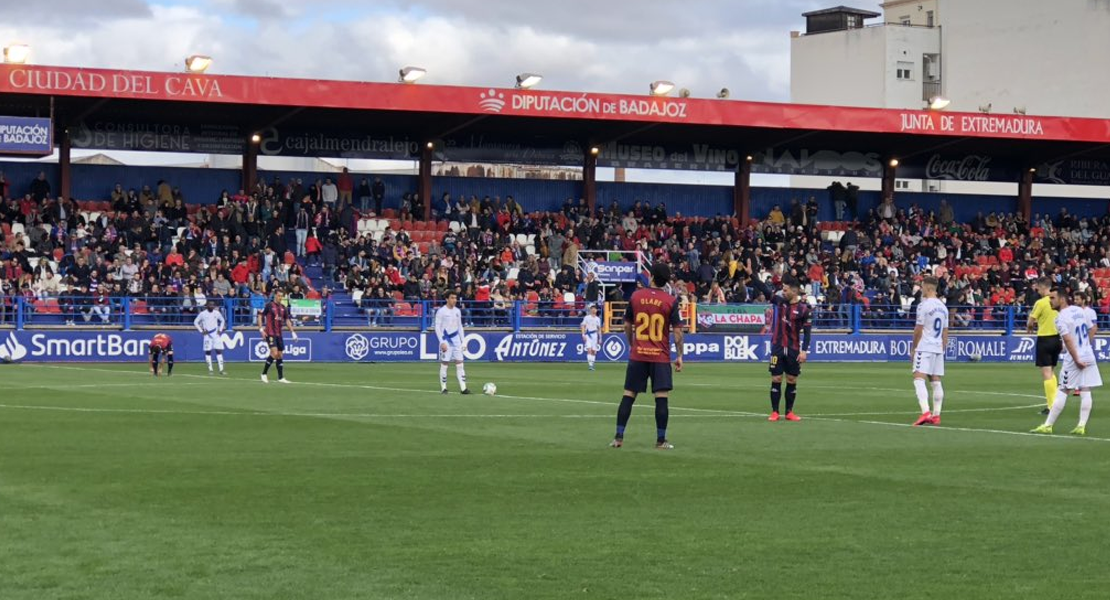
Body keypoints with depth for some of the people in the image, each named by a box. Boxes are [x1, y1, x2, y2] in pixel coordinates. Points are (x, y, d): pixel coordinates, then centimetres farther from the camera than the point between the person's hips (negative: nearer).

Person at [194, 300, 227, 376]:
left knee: (219, 351, -4)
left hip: (216, 334, 2)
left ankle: (221, 369, -4)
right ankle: (210, 369, 5)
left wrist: (220, 330, 7)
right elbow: (195, 322, 3)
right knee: (208, 352, -1)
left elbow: (222, 320, 18)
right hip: (207, 335, -2)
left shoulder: (217, 313, 3)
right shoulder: (202, 314, -5)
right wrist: (201, 331, -4)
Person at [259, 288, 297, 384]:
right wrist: (261, 329, -13)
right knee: (274, 353, -18)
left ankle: (281, 377, 10)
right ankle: (264, 374, -6)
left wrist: (292, 332, 9)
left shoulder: (283, 308, 10)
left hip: (279, 334, 6)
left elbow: (287, 320, 16)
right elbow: (260, 316, -5)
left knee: (280, 355, 6)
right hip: (270, 333, -6)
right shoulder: (269, 305, -6)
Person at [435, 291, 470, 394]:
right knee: (444, 364, -1)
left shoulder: (457, 311, 10)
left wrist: (463, 341, 10)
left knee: (459, 363, -1)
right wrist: (442, 342, -15)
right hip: (446, 340, -5)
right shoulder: (441, 311, -7)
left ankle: (463, 388, -4)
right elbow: (437, 327, -8)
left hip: (456, 339, 5)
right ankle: (443, 388, 7)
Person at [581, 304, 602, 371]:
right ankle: (590, 364, -21)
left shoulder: (598, 319, 12)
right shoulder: (587, 317, 1)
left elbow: (599, 329, 16)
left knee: (594, 351, 2)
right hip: (588, 335, -3)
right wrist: (583, 335, -13)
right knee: (589, 349, -16)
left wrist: (600, 338, 13)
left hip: (594, 335, 3)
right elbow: (583, 326, -1)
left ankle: (592, 365, 10)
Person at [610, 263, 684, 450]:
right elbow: (677, 331, -7)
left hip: (637, 355, 2)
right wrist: (679, 356, 0)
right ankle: (661, 440, 0)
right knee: (662, 398, 1)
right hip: (661, 357, -2)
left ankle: (618, 437, 6)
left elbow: (627, 326, 9)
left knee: (628, 395, 6)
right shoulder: (671, 301, -6)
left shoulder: (636, 296, 1)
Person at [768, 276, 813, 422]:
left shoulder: (804, 309, -8)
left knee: (792, 381, 4)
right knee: (776, 380, -1)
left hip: (794, 349, -2)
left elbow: (807, 332, -8)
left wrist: (804, 351, -14)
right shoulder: (780, 300, 3)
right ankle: (774, 412, 3)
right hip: (778, 348, 2)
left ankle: (789, 412, 14)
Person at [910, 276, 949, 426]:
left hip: (924, 347, -8)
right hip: (938, 348, 8)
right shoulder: (943, 306, 13)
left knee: (919, 379, -12)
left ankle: (926, 412, -26)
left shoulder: (924, 305, -10)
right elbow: (945, 331, 16)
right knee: (936, 381, 10)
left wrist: (913, 348, 1)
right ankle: (936, 415, 10)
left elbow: (918, 329, -9)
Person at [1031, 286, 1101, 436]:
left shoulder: (1061, 318, -13)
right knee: (1085, 391, 3)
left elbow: (1068, 340, -22)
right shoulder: (1079, 310, 9)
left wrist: (1077, 360, -19)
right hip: (1089, 356, 7)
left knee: (1062, 392, -2)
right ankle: (1082, 426, 0)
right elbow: (1090, 329, 19)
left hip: (1074, 359, -7)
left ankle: (1048, 425, 3)